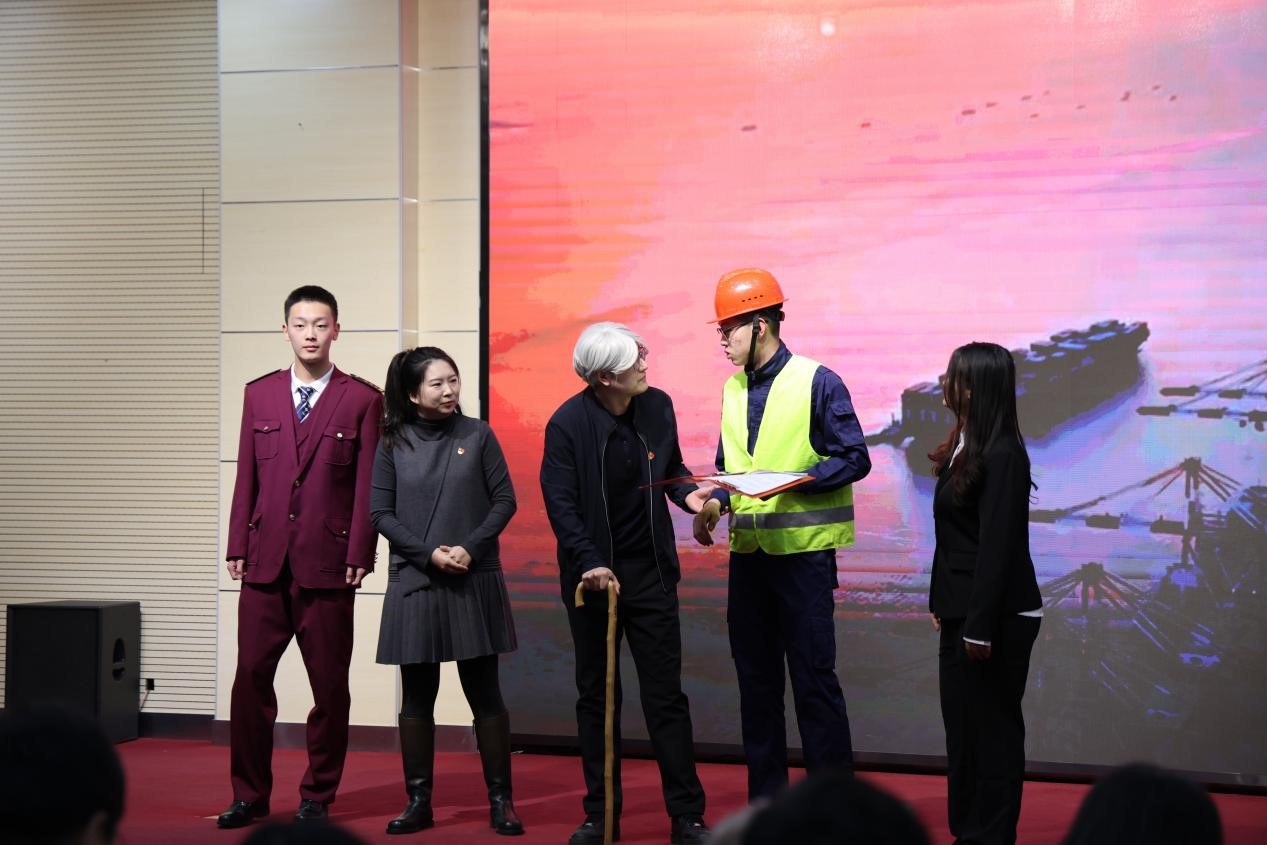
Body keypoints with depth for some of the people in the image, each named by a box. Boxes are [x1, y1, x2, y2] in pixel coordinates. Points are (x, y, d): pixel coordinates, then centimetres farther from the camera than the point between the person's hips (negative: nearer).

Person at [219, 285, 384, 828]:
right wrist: (238, 548, 5)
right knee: (251, 677, 0)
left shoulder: (362, 401, 1)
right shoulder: (259, 395, 11)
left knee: (329, 685, 3)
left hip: (327, 564, -2)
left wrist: (359, 556, -7)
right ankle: (249, 795, 10)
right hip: (265, 561, 2)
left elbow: (367, 486, -1)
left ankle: (317, 797, 14)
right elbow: (246, 476, 10)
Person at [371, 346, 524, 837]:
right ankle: (418, 802, 12)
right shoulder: (393, 444, 3)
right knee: (417, 697, 5)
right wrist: (429, 553, -11)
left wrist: (470, 548, -12)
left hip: (474, 581, -1)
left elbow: (504, 500, 1)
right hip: (414, 582, 1)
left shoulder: (477, 435, 2)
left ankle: (500, 801, 6)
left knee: (484, 693, 1)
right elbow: (381, 513, 1)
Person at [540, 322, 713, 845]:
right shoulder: (568, 424, -12)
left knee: (665, 695, 0)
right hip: (592, 573, -2)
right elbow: (560, 502, -13)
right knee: (595, 697, 8)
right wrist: (589, 563, -23)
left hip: (649, 571, 2)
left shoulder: (657, 406, -1)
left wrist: (687, 493, -7)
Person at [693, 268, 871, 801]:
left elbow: (854, 460, -9)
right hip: (747, 551, 7)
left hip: (803, 551, -6)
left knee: (814, 679, -5)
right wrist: (716, 502, -1)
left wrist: (792, 482, -20)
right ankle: (765, 802, 18)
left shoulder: (816, 382, -7)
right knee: (755, 679, 10)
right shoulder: (733, 389, 12)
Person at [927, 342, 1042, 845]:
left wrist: (981, 628, -21)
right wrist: (942, 603, 14)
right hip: (963, 612, 10)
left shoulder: (1001, 455, -17)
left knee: (991, 729, -1)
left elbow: (997, 546, -20)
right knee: (962, 728, 14)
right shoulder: (965, 448, 10)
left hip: (997, 616, -10)